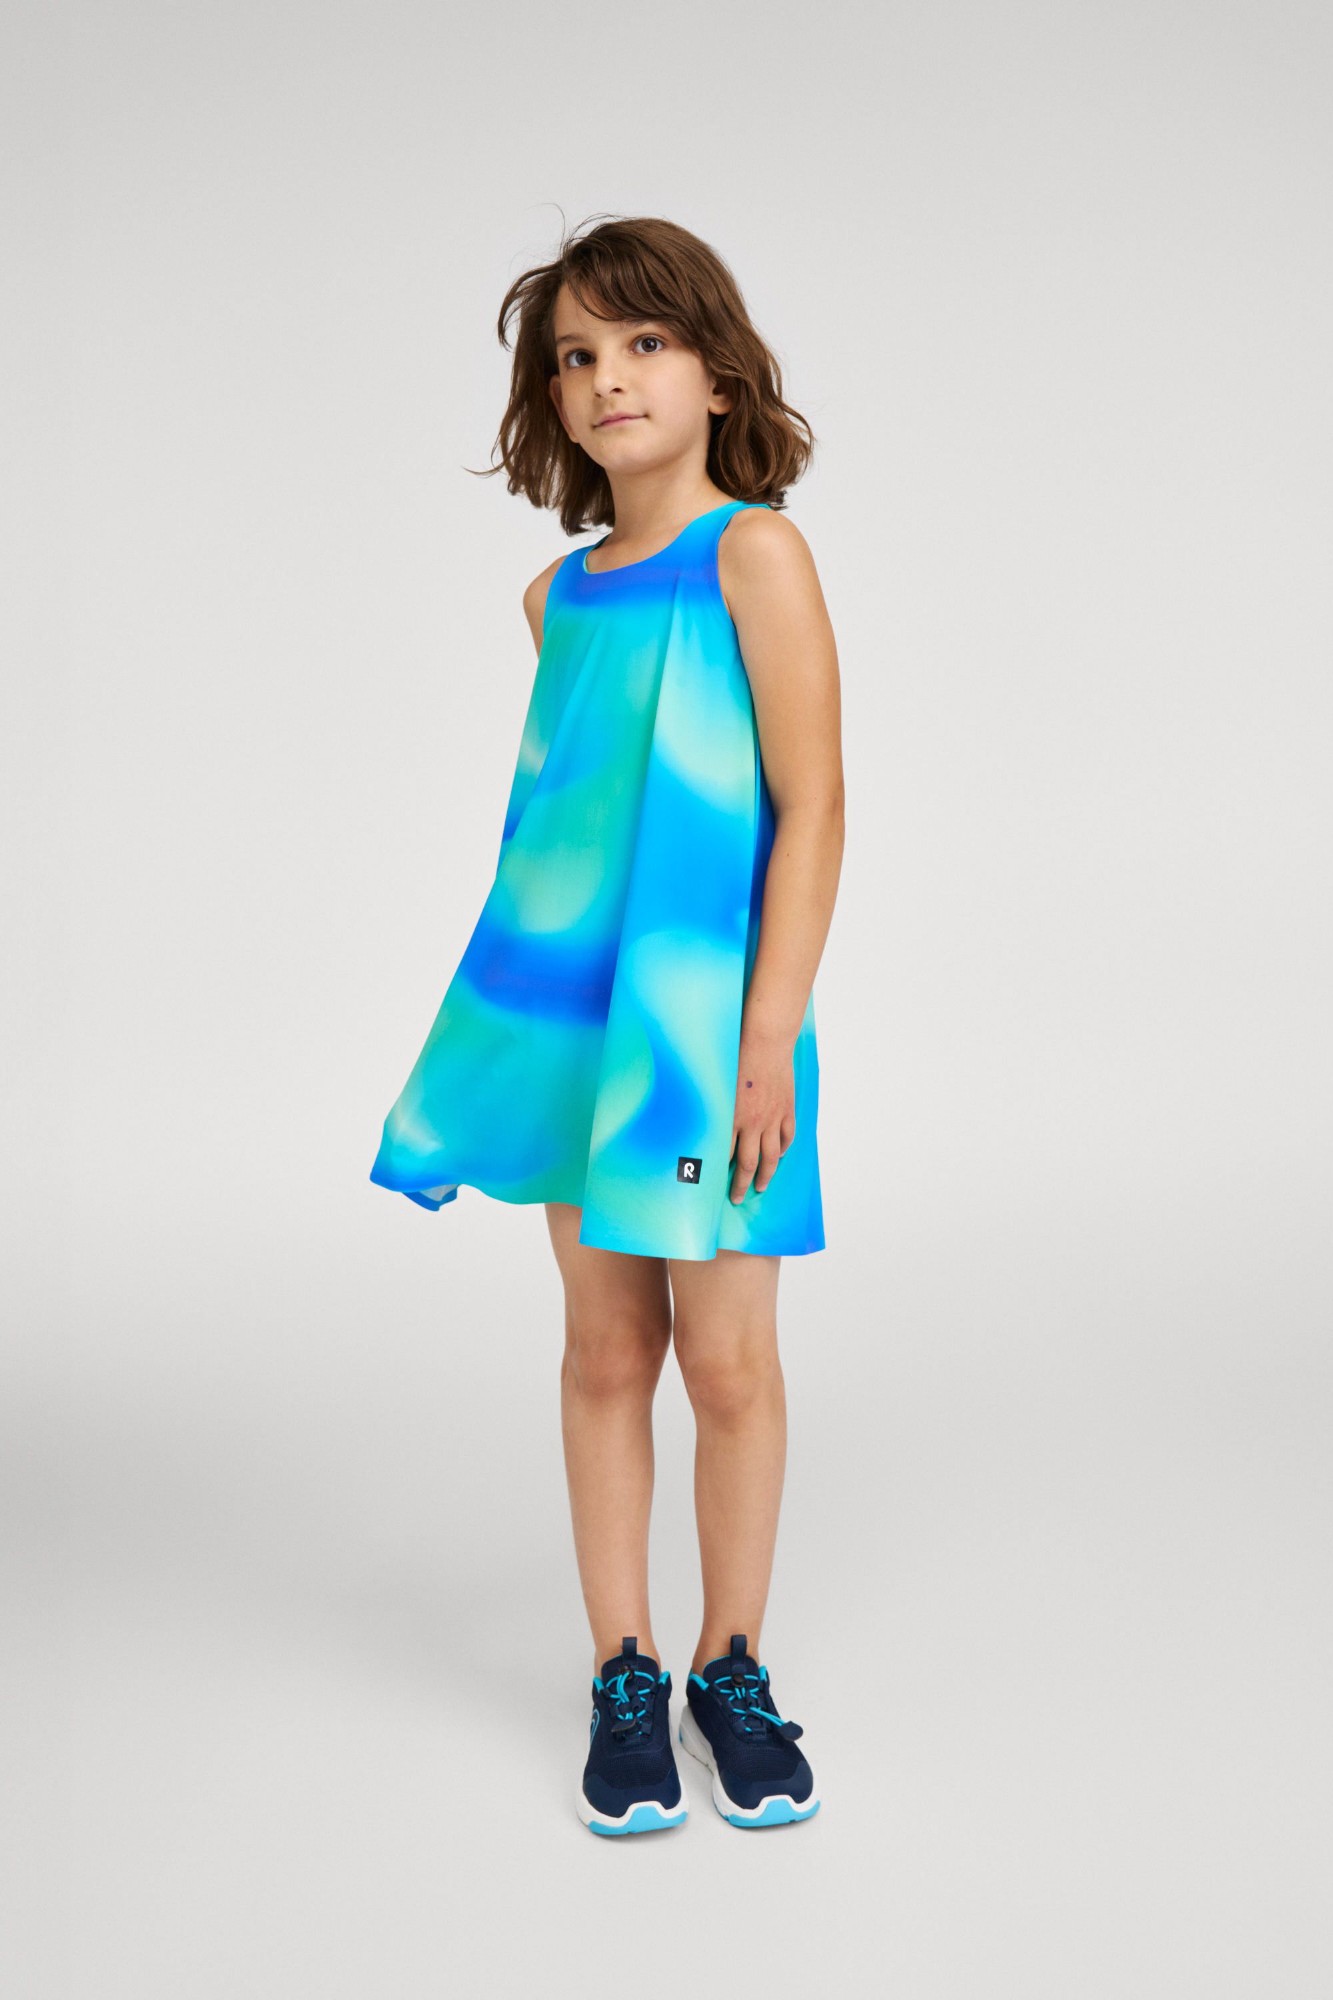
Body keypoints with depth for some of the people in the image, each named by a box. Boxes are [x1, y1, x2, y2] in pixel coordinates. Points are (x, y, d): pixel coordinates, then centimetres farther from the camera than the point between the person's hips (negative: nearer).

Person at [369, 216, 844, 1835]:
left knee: (728, 1358, 4)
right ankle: (623, 1675, 23)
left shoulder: (753, 552, -6)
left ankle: (731, 1666, 23)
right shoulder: (558, 595, 10)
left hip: (711, 1020, -4)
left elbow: (811, 807, -10)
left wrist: (767, 1039, -15)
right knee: (606, 1349, 10)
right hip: (572, 1015, 5)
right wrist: (500, 1031, 14)